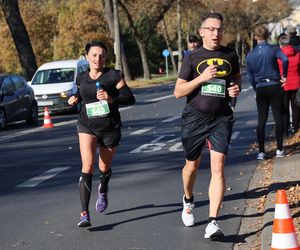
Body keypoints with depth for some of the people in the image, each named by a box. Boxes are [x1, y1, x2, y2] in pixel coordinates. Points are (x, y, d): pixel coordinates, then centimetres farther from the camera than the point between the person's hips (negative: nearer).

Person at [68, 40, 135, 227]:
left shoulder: (113, 76, -8)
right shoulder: (82, 78, 5)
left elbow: (130, 98, -10)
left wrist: (112, 99, -26)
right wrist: (75, 99, 2)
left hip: (110, 128, -1)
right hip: (87, 126, 1)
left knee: (105, 167, 15)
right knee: (88, 165, -18)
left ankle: (103, 191, 53)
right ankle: (84, 213, -21)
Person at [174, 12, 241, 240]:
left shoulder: (230, 55, 5)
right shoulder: (192, 58, -1)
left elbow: (237, 76, 24)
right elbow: (178, 92, -3)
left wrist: (237, 88, 0)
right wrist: (202, 78, -17)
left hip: (221, 118, 0)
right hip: (194, 118, 0)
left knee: (218, 167, -13)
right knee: (192, 164, 14)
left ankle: (213, 222, -16)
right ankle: (188, 201, 46)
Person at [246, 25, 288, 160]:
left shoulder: (250, 55, 5)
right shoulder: (273, 49, -5)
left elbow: (250, 76, 9)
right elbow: (285, 59, -23)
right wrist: (284, 76, -9)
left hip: (260, 89, 2)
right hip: (275, 87, -2)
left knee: (261, 120, 5)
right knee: (278, 118, 5)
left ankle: (261, 151, 1)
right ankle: (279, 150, 6)